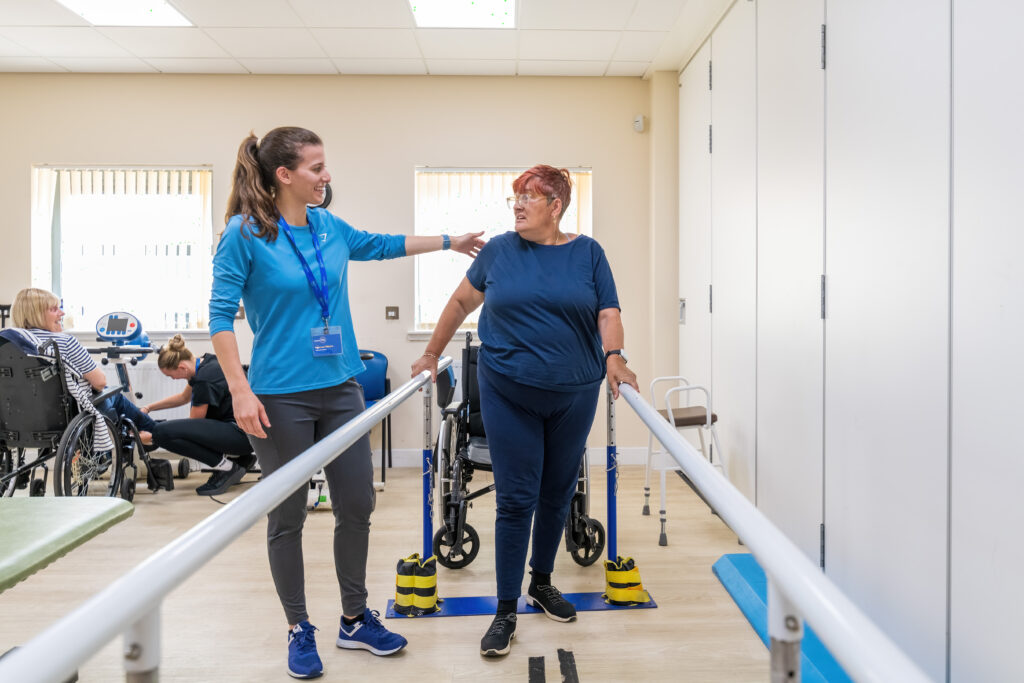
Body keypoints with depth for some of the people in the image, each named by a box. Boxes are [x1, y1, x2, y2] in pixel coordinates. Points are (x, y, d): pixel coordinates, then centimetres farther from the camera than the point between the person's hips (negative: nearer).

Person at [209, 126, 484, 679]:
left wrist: (450, 242, 31)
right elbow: (221, 315, -10)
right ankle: (299, 630, 26)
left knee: (357, 507, 10)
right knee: (287, 518, 7)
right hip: (281, 398, -5)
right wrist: (240, 391, -17)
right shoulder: (245, 234, -9)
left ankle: (355, 620, 29)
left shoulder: (330, 228, 6)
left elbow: (382, 244, 24)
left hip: (341, 389, 6)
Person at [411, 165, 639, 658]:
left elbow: (608, 313, -1)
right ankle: (505, 612, 11)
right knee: (516, 500, -1)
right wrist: (431, 355, 13)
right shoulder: (499, 251, 4)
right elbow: (461, 302, 13)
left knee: (557, 495, 13)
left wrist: (613, 358, -18)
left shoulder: (588, 253, 4)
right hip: (508, 395, -1)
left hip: (574, 395, 1)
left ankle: (542, 583, 35)